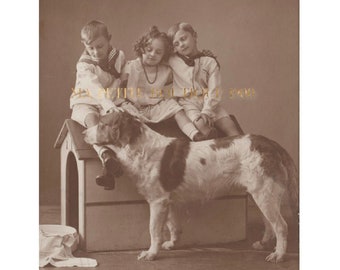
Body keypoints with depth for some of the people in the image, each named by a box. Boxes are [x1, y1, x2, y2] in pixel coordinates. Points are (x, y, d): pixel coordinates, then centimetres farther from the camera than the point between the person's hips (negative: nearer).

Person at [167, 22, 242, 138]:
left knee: (231, 128, -16)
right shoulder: (173, 61, 4)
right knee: (202, 125, -33)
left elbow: (214, 91, -6)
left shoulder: (209, 61, 3)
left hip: (209, 103, 2)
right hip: (188, 103, -2)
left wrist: (206, 112, -21)